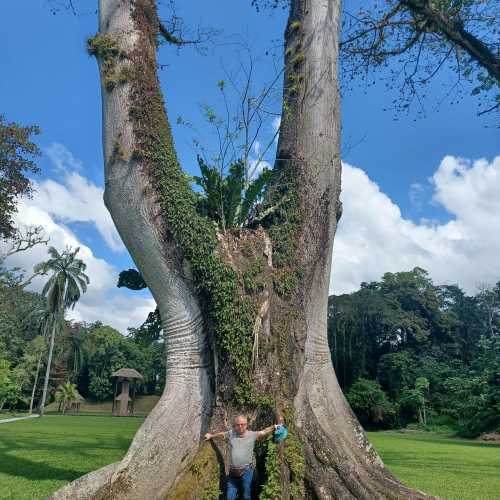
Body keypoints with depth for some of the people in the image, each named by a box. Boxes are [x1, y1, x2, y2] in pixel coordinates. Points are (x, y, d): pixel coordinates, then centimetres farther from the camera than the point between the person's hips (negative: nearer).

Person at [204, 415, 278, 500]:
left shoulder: (252, 435, -3)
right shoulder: (231, 434, 4)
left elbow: (264, 432, -2)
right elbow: (220, 434, 21)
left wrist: (274, 427, -14)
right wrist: (211, 436, 32)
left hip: (246, 472, -3)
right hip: (233, 473, 3)